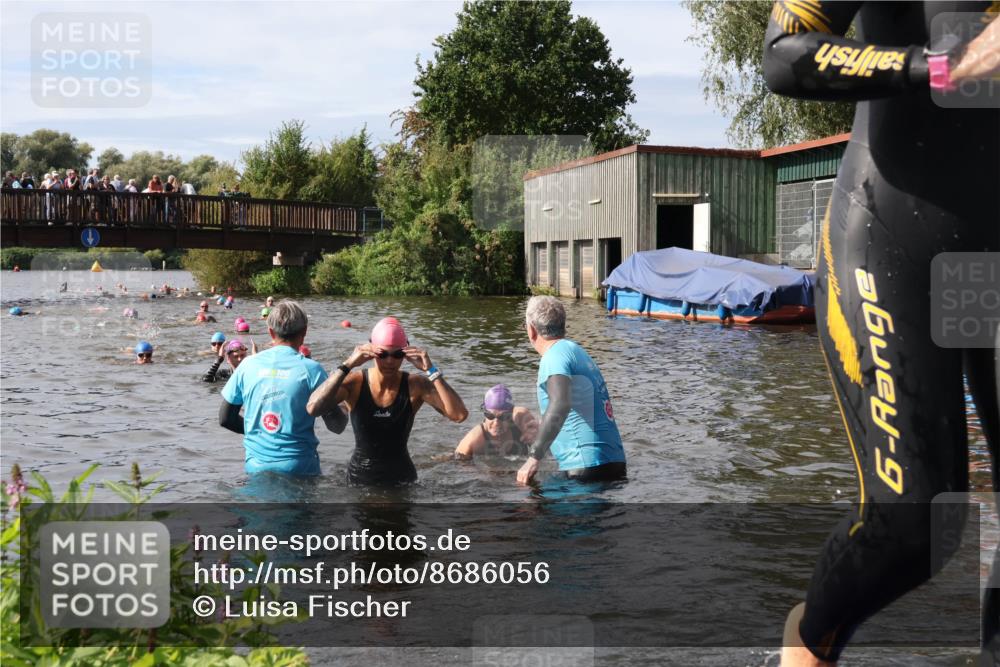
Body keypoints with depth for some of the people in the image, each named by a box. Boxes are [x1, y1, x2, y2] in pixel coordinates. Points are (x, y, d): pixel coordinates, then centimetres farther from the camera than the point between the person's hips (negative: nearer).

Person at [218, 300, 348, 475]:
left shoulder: (247, 365, 0)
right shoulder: (310, 369, -9)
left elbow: (225, 419, 6)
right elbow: (337, 426, -7)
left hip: (255, 466, 3)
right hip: (299, 467, -3)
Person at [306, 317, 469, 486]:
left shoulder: (416, 386, -11)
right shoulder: (355, 383, -11)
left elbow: (459, 415, -24)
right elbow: (312, 408, -28)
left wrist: (431, 370, -27)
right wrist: (347, 366, -28)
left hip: (401, 478, 0)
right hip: (359, 478, 0)